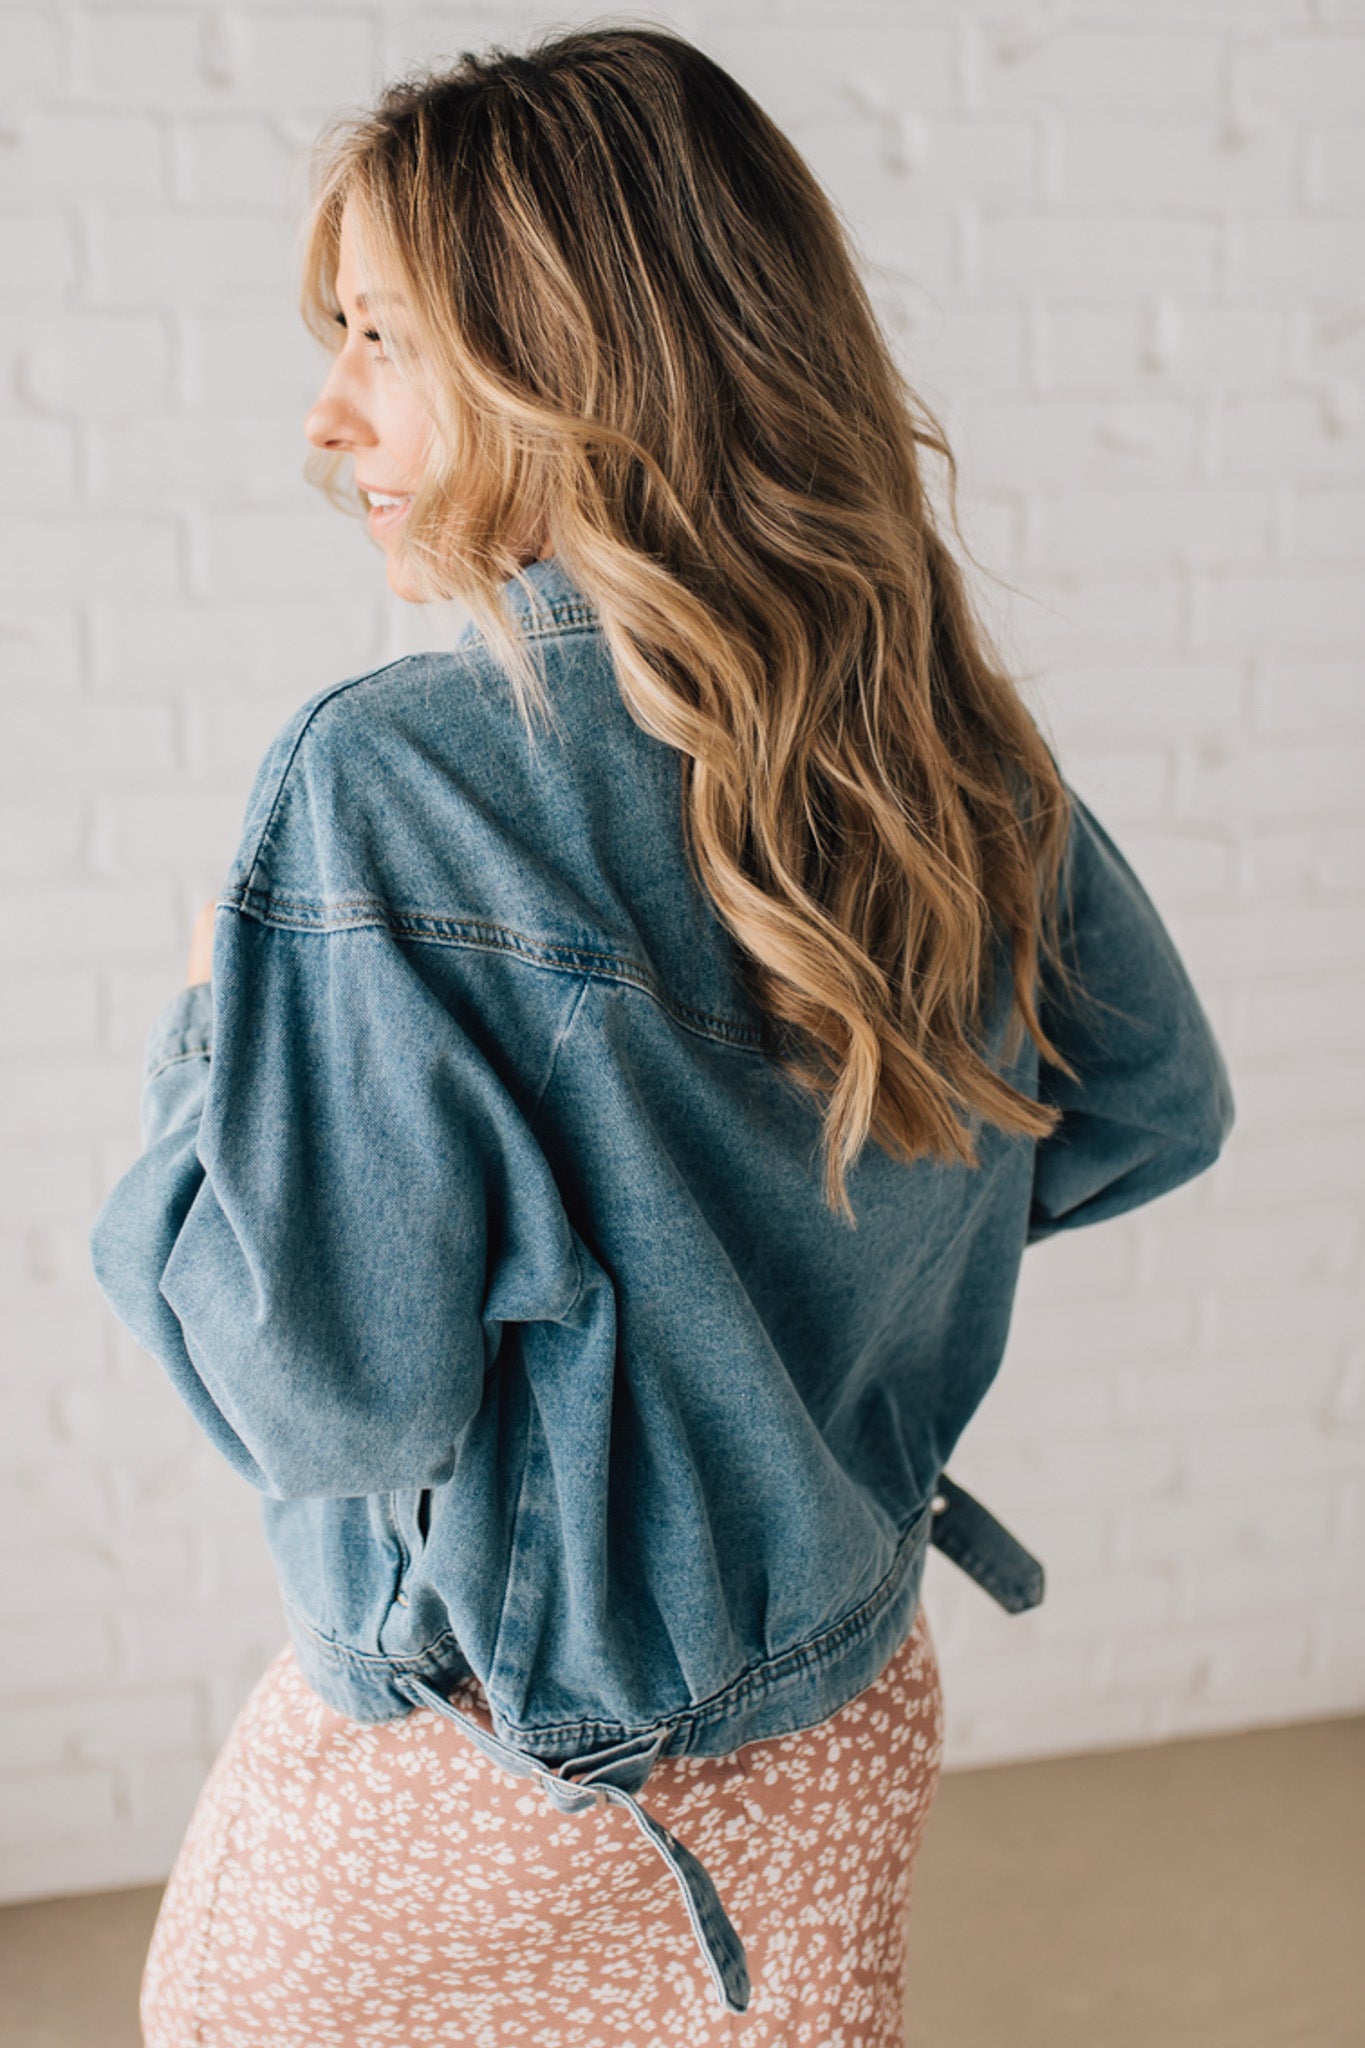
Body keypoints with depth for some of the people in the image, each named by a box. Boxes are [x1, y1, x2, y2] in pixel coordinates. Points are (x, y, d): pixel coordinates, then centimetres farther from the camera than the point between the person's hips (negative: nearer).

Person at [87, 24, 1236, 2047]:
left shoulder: (382, 781, -25)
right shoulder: (958, 743, -7)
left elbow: (330, 1385, -23)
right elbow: (1157, 1105, 8)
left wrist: (204, 1044, -8)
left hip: (477, 1786, -4)